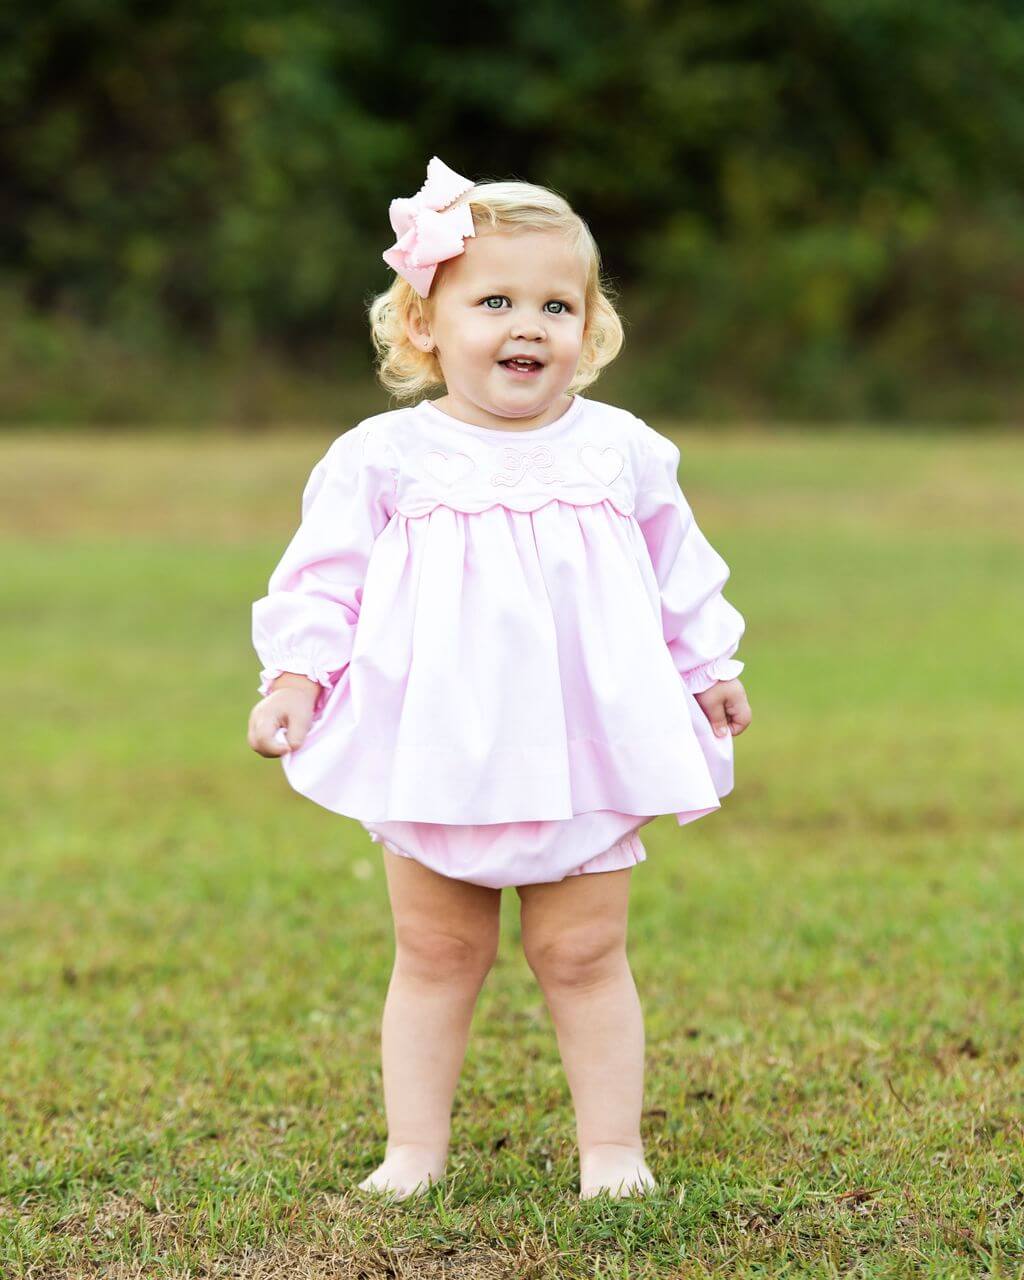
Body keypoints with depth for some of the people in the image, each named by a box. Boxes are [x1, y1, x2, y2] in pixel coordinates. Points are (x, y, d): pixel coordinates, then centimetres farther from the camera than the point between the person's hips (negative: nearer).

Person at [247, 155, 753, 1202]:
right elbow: (324, 577, 0)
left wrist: (709, 671, 20)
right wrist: (295, 676, -11)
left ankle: (611, 1147, 17)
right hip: (435, 754, 0)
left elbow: (680, 575, 15)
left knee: (582, 956, 5)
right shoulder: (382, 458, -3)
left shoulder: (621, 452, 3)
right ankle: (414, 1151, 18)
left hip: (581, 754, 1)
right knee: (435, 956, 8)